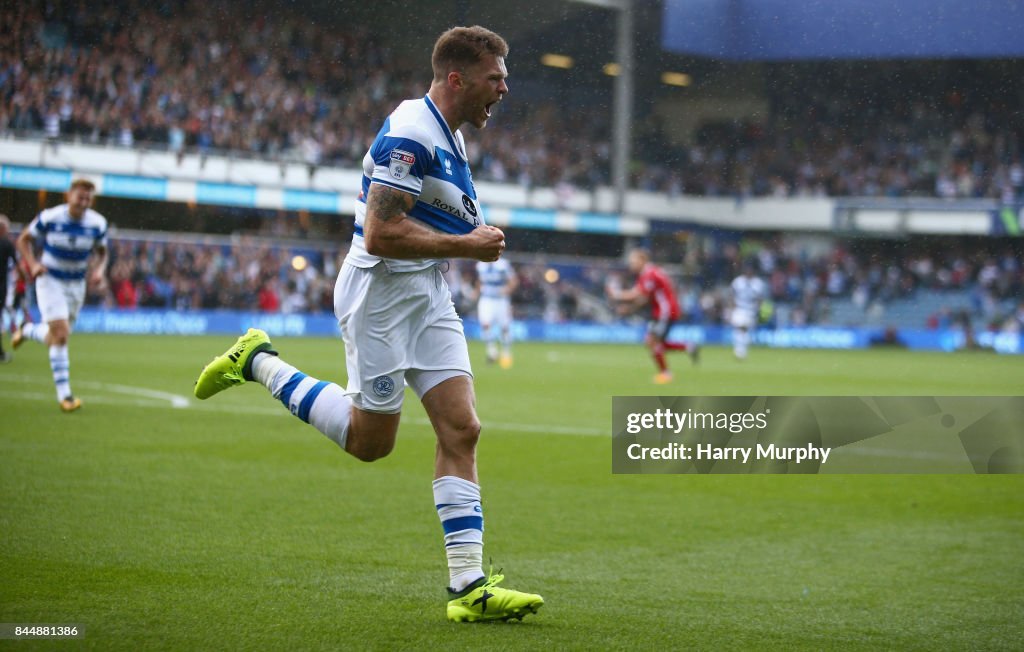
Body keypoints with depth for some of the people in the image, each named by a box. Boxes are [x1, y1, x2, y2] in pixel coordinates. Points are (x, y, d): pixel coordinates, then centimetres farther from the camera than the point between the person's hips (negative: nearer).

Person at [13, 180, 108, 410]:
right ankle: (64, 395, -11)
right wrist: (32, 264, -20)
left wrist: (99, 270, -13)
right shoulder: (49, 217, -17)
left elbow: (102, 252, 7)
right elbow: (23, 240, -4)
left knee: (57, 336, 13)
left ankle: (28, 331, 49)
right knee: (60, 333, -17)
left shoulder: (98, 224, -10)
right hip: (50, 280, -4)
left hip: (76, 284, 4)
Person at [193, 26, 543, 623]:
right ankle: (258, 362, 20)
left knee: (461, 429, -2)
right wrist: (467, 244, -18)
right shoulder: (411, 134, -19)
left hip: (429, 295, 9)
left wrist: (474, 236, 11)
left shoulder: (449, 135, 13)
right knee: (370, 440, 2)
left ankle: (468, 585, -4)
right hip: (381, 292, -9)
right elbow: (380, 234, -25)